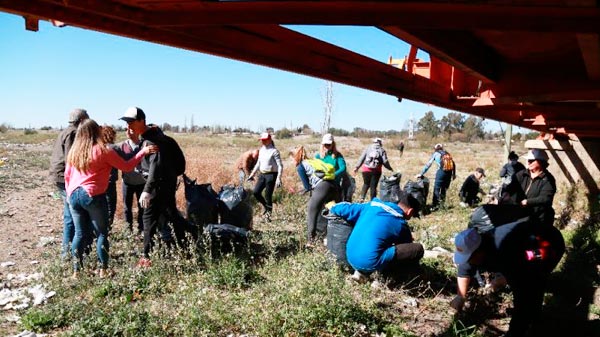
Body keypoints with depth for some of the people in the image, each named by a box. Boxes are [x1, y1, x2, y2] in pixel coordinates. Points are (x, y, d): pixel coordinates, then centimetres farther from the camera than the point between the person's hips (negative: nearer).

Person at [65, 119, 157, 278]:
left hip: (74, 195, 6)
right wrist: (143, 152, 1)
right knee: (101, 233, 5)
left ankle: (76, 270, 15)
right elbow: (126, 166, -5)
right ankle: (103, 270, 6)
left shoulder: (74, 151, 10)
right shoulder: (102, 150, -8)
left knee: (80, 233, 13)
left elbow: (67, 175, 16)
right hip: (93, 196, -6)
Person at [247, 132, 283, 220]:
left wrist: (279, 178, -21)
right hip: (262, 174, 7)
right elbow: (258, 163, 22)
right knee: (256, 192, 2)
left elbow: (280, 166, -13)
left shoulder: (274, 151, -11)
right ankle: (266, 206, 23)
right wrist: (252, 174, 21)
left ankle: (268, 213, 11)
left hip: (271, 174, -7)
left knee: (268, 195, -4)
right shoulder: (261, 150, 12)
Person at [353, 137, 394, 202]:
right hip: (376, 171, -1)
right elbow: (385, 161, -2)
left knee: (366, 184, 18)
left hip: (366, 169, 2)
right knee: (373, 186, 6)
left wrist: (357, 167, 9)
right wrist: (390, 168, 13)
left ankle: (362, 198, 0)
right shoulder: (382, 150, 3)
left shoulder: (368, 148, 7)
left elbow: (362, 158, 4)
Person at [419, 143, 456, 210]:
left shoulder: (435, 154, 14)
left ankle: (434, 206, -3)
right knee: (444, 189, 17)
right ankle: (442, 204, 21)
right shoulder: (447, 153, 25)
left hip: (441, 171, -4)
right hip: (449, 172, 4)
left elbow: (428, 164, 7)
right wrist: (454, 174, 24)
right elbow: (453, 164, 17)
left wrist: (421, 174, 7)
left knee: (437, 189, 1)